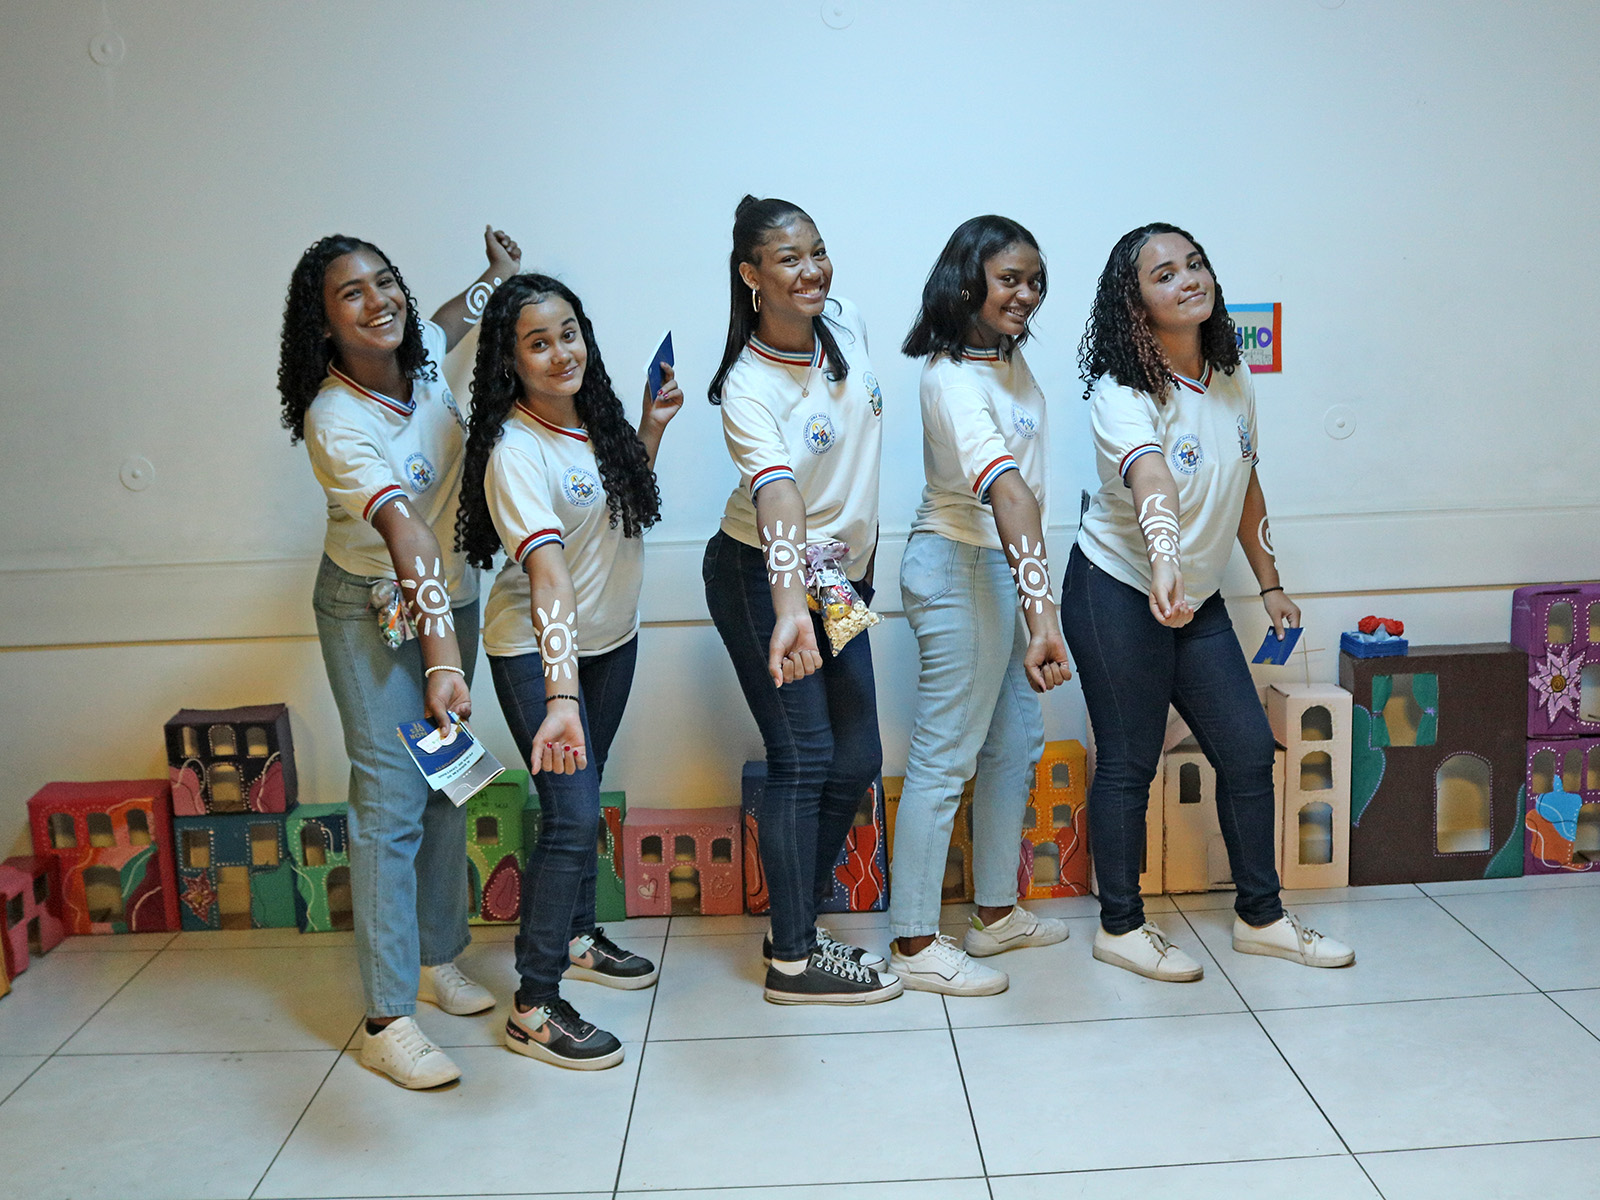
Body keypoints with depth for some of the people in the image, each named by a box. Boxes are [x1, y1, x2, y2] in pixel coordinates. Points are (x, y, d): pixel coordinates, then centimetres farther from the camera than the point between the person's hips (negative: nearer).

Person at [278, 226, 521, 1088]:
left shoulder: (422, 358, -7)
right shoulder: (336, 421, -26)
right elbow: (406, 535, -40)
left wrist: (501, 277, 26)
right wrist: (442, 661, -45)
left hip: (452, 595, 7)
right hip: (372, 611, -7)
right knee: (391, 801, -8)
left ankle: (437, 960, 28)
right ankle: (388, 1022, -1)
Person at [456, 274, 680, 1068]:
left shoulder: (593, 417, -3)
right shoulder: (514, 453, -26)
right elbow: (548, 572, -40)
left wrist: (652, 429, 3)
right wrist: (560, 696, -47)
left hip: (612, 637, 7)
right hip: (535, 652, -7)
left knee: (582, 791, 20)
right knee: (572, 812, -10)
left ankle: (577, 937, 40)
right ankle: (534, 1008, 2)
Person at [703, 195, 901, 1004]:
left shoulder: (847, 327, -2)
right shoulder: (748, 388, -23)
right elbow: (775, 496, -41)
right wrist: (790, 606, -55)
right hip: (762, 577, -7)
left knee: (857, 759, 9)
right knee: (804, 760, -6)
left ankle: (797, 917, 27)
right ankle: (793, 960, 8)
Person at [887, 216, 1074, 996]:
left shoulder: (1009, 358, 7)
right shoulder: (953, 379, -23)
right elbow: (1005, 492, -38)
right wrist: (1041, 613, -48)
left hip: (1007, 569, 10)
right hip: (959, 568, -10)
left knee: (1016, 742, 17)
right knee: (946, 756, -3)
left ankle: (997, 913, 32)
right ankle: (915, 944, 9)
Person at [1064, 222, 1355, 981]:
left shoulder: (1232, 383, 3)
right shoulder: (1123, 394, -21)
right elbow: (1150, 479, -43)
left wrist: (1269, 583, 17)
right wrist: (1164, 562, -59)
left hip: (1198, 601, 7)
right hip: (1119, 595, -7)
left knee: (1249, 751, 10)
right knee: (1128, 764, 1)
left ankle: (1260, 917, 27)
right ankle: (1120, 927, 19)